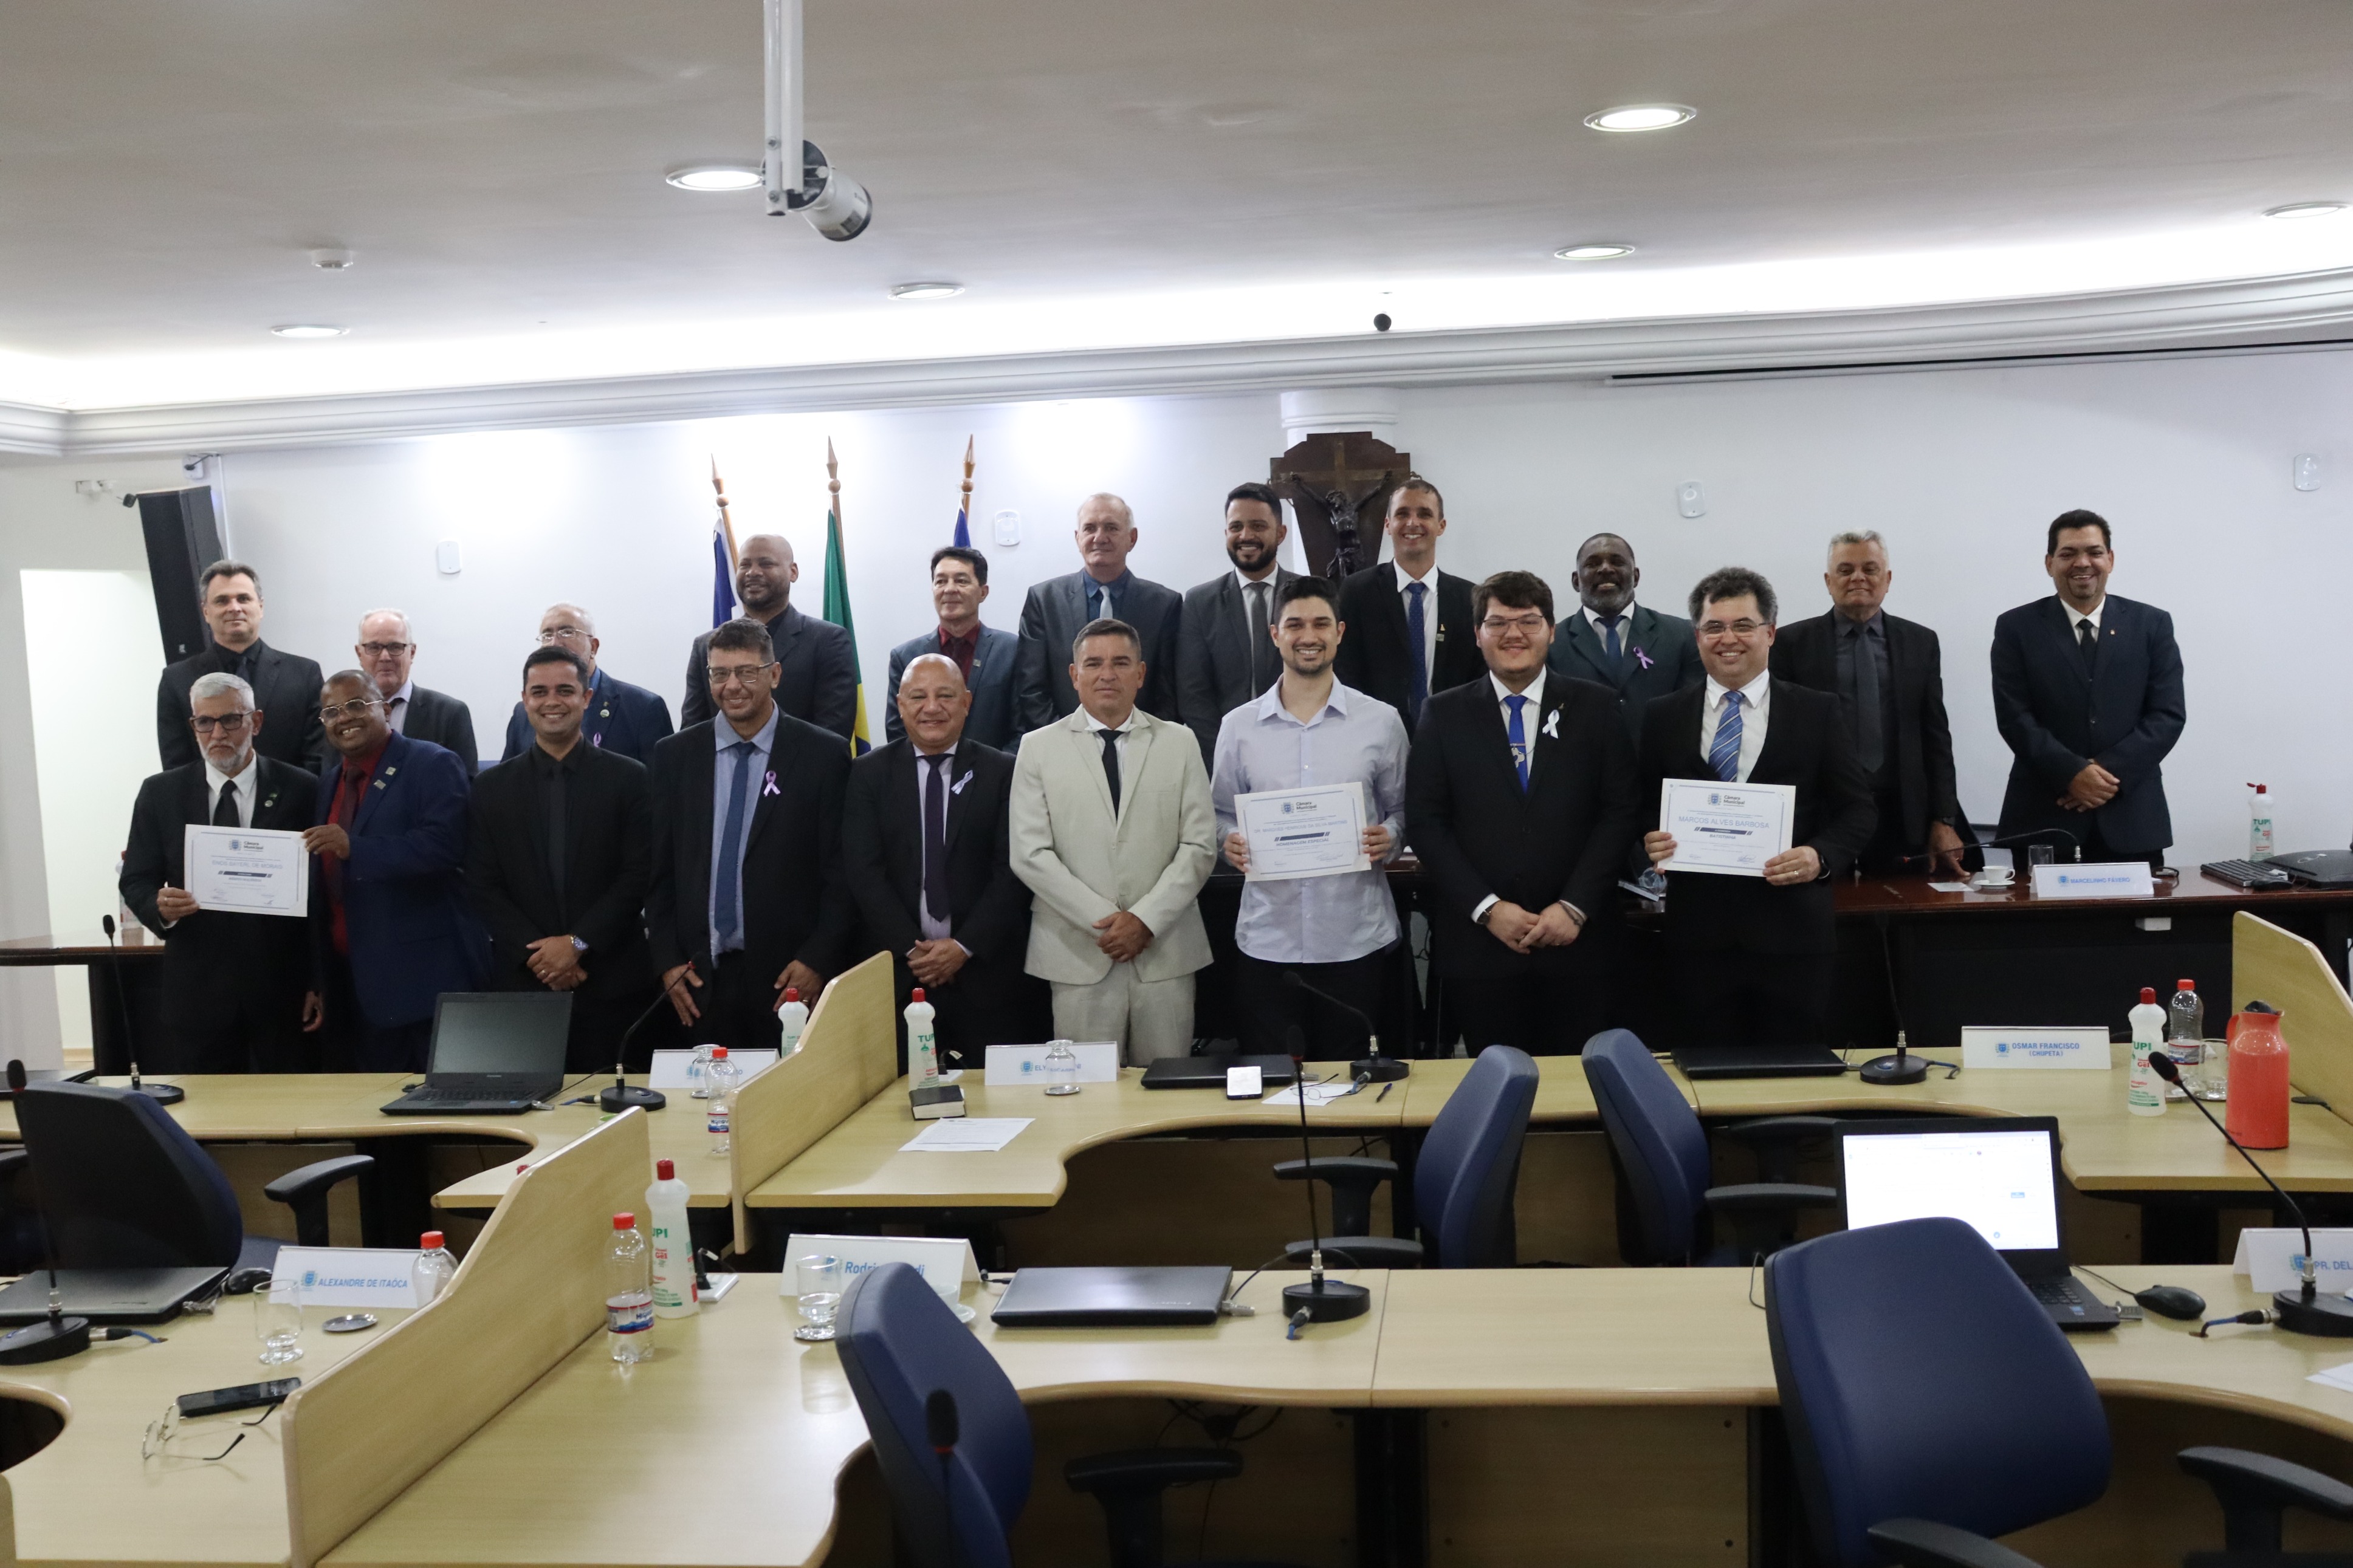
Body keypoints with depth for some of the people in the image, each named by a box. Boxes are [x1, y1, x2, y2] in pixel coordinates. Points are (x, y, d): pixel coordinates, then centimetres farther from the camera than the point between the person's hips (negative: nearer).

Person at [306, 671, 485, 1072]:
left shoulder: (432, 766, -6)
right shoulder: (330, 781, 18)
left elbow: (443, 845, -21)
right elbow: (325, 883, 22)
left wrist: (353, 848, -26)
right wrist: (318, 978, 17)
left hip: (422, 979, -7)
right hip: (353, 984, 8)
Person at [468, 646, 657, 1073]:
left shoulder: (630, 779, 4)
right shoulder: (492, 788, 9)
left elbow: (639, 876, -2)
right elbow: (482, 886, 4)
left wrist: (578, 943, -10)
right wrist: (536, 954, -8)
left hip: (613, 986, -1)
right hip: (522, 983, 1)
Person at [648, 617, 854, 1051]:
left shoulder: (824, 754, 0)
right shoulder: (673, 757, 9)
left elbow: (841, 871, -1)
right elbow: (658, 870, 9)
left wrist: (817, 961, -9)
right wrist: (667, 960, 1)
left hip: (791, 976, -2)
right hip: (699, 977, 2)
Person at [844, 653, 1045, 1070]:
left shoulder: (1004, 772, 4)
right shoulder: (869, 774, 7)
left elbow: (1012, 869, -2)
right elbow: (862, 870, 0)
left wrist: (965, 947, -10)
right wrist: (911, 949, -8)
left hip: (987, 969, -1)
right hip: (897, 971, 1)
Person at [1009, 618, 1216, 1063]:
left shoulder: (1179, 743, 9)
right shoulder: (1039, 748, 5)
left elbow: (1199, 846, 3)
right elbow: (1030, 855, -1)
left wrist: (1147, 919, -9)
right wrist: (1102, 921, -9)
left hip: (1164, 949, 1)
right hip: (1078, 955, -1)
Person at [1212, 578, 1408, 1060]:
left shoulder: (1381, 721, 3)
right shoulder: (1238, 726, 5)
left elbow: (1400, 810, 11)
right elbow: (1221, 814, 12)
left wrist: (1389, 838, -10)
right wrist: (1230, 842, -9)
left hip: (1358, 941, 0)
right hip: (1267, 942, 1)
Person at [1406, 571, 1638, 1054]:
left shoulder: (1596, 707, 6)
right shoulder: (1443, 714, 6)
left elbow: (1621, 811, 1)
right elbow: (1424, 821, 1)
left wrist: (1575, 907, -9)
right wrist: (1487, 908, -8)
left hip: (1575, 942, 0)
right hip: (1477, 943, 0)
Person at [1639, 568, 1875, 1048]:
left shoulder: (1816, 712, 6)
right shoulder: (1663, 717, 10)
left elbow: (1857, 810, 4)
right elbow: (1642, 810, 13)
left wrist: (1821, 856, -14)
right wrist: (1651, 841, -9)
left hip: (1792, 936, -1)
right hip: (1700, 935, 1)